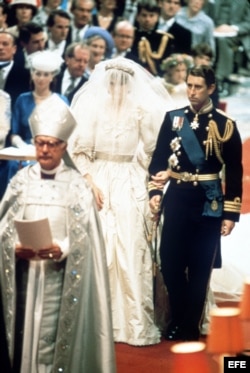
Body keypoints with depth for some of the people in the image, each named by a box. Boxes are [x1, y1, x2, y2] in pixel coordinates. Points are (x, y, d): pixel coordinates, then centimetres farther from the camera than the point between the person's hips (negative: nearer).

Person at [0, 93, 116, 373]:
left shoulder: (76, 184, 0)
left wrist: (61, 249, -22)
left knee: (52, 337, -4)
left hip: (60, 275, -2)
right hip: (24, 272, 2)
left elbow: (84, 233, -5)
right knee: (24, 333, 4)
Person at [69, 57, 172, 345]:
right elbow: (79, 151, -1)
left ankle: (135, 321, 3)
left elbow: (152, 150, 6)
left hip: (131, 186, 0)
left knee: (131, 252, -2)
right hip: (99, 181, 0)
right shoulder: (92, 107, 0)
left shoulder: (142, 110, 1)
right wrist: (91, 183, -10)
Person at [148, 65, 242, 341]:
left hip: (208, 203, -2)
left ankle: (191, 325, 17)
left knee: (200, 266, 5)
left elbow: (234, 174, -2)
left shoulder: (225, 125, -3)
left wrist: (230, 213, -5)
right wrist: (154, 192, -7)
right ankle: (177, 320, 21)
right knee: (171, 263, 3)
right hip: (176, 199, 2)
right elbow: (158, 159, 6)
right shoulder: (173, 118, 4)